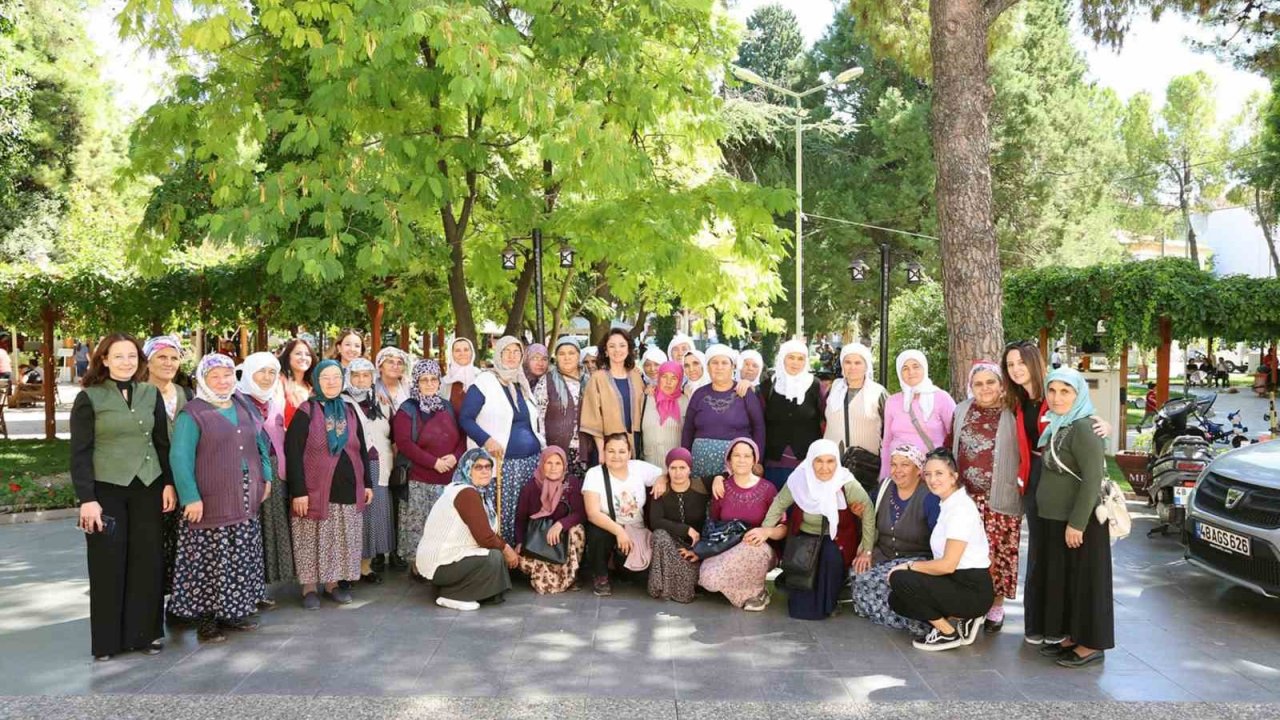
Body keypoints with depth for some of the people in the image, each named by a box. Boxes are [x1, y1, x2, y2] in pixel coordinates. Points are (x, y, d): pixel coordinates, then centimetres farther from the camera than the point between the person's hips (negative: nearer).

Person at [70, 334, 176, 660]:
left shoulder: (151, 394, 7)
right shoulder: (89, 398, -3)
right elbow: (80, 453, -6)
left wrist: (169, 483, 4)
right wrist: (86, 498, -12)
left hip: (147, 487, 3)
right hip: (106, 489, -3)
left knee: (148, 560, 5)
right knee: (108, 565, 4)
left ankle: (145, 632, 17)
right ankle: (108, 640, 15)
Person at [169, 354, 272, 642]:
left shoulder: (243, 407, 12)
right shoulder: (192, 413, -8)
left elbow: (260, 443, 21)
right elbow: (179, 457, -13)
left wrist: (265, 477, 12)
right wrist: (191, 497, -18)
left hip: (245, 504, 6)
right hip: (210, 505, -6)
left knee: (241, 560, 11)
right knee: (209, 562, -2)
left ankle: (234, 611, 24)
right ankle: (205, 619, 10)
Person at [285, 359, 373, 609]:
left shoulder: (349, 411, 10)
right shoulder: (306, 412, -7)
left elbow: (361, 449, 15)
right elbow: (293, 453, -11)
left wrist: (367, 483, 10)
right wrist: (298, 491, -17)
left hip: (348, 489, 5)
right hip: (316, 491, -5)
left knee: (342, 540, 10)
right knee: (313, 541, 2)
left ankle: (332, 583, 23)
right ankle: (309, 588, 14)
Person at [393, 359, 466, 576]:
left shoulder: (447, 407, 13)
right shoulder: (407, 409, -2)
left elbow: (461, 436, 14)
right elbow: (403, 443, -12)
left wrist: (455, 456, -8)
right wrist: (434, 462, -16)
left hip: (449, 479, 4)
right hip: (420, 481, -4)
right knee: (419, 525, -1)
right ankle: (417, 565, 10)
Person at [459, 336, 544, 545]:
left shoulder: (522, 384, 18)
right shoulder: (484, 382, -1)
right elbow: (465, 419, -6)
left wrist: (541, 444, 13)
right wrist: (487, 440, -20)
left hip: (532, 460, 5)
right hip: (502, 462, -5)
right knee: (503, 515, -7)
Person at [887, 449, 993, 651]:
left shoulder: (960, 508, -19)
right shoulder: (948, 504, 9)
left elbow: (948, 565, -22)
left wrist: (910, 565, -10)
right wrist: (913, 566, 0)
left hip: (973, 591, -9)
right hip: (958, 583, 9)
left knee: (900, 580, -18)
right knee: (896, 600, 6)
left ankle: (948, 633, -4)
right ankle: (958, 620, 8)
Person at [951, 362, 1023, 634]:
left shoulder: (1011, 415, -4)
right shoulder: (962, 411, 9)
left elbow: (1024, 453, -2)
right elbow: (952, 448, 16)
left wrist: (1021, 483, -10)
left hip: (999, 498, -3)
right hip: (966, 495, 3)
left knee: (997, 552, 2)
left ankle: (996, 605, 17)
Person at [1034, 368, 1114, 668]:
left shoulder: (1083, 429, -17)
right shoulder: (1058, 426, 11)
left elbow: (1093, 479, -22)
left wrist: (1076, 523, -23)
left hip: (1078, 522, -9)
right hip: (1053, 520, 9)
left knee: (1084, 581, 0)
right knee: (1060, 579, 14)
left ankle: (1092, 645, 10)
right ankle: (1071, 635, 25)